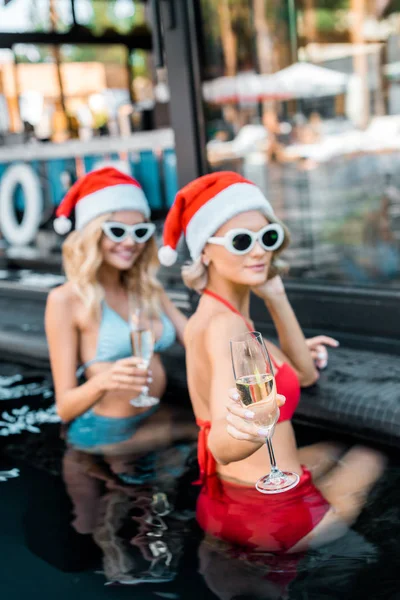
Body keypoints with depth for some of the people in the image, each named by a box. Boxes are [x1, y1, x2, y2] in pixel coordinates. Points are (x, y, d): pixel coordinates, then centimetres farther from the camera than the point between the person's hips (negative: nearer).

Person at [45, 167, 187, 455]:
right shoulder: (66, 300, -11)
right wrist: (102, 382, -32)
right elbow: (65, 407, -12)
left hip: (156, 422, 6)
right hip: (106, 436, -6)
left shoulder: (149, 289, 7)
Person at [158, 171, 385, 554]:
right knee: (370, 459, 21)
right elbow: (220, 445, -38)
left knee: (329, 452, 34)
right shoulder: (225, 324, -25)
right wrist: (241, 436, -60)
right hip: (270, 514, -8)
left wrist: (275, 298, 1)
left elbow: (304, 374, 10)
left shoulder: (209, 317, 4)